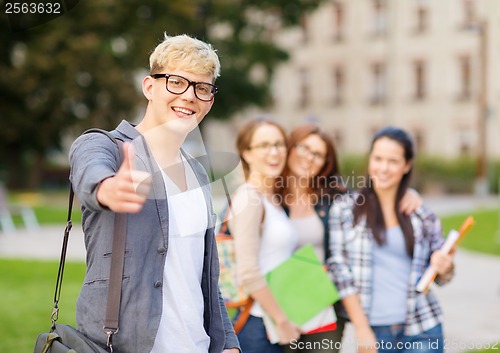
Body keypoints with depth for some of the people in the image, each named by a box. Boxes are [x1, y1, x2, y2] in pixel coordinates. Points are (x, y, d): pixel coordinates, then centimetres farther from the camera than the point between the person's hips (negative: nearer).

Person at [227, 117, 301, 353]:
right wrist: (282, 320, -13)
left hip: (275, 324, 8)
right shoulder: (250, 197, -12)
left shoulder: (274, 199, 14)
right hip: (257, 324, -8)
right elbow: (248, 272, -19)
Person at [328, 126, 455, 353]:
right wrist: (362, 330, -7)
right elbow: (340, 270, -3)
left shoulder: (424, 217, 5)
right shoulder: (345, 210, 0)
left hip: (421, 331, 1)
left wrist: (445, 267, -10)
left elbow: (440, 277, 13)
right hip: (372, 329, -1)